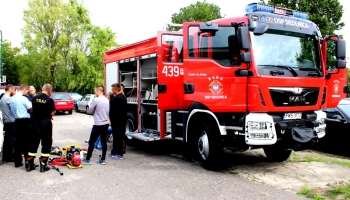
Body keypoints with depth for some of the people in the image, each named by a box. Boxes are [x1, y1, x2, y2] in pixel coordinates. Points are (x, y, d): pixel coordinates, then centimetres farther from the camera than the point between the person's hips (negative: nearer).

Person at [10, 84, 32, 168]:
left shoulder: (12, 98, 9)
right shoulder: (23, 98, -15)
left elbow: (13, 110, 17)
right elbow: (31, 109, -10)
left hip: (17, 121, 7)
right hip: (25, 121, -7)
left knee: (18, 141, 11)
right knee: (27, 142, -2)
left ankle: (17, 162, 16)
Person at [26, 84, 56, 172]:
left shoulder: (34, 98, 1)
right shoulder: (50, 100, -13)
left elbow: (32, 109, 8)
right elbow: (52, 113, -8)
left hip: (35, 122, 4)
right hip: (46, 123, -4)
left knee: (34, 142, 14)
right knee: (46, 144, 6)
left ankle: (29, 164, 19)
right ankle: (43, 165, 8)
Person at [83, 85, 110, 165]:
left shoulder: (96, 100, -14)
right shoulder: (107, 100, 7)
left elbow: (89, 111, -6)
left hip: (98, 124, -7)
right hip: (106, 123, 7)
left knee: (91, 141, 3)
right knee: (104, 141, 10)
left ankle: (87, 159, 9)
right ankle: (103, 159, 14)